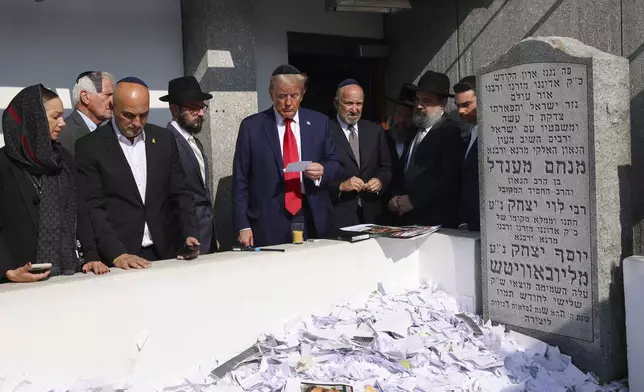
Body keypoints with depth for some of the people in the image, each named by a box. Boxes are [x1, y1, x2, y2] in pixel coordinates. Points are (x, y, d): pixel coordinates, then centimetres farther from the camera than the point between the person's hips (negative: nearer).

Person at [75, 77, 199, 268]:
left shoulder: (164, 139, 7)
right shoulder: (90, 146, -4)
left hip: (164, 253, 3)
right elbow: (92, 208, -9)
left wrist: (189, 234, -6)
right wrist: (116, 254, -20)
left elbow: (180, 194, 9)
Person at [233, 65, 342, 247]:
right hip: (269, 225, -2)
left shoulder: (319, 122, 7)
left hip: (313, 220, 2)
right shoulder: (251, 126, 1)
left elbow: (335, 163, 13)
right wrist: (243, 226, -5)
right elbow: (240, 180, 1)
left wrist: (322, 170, -11)